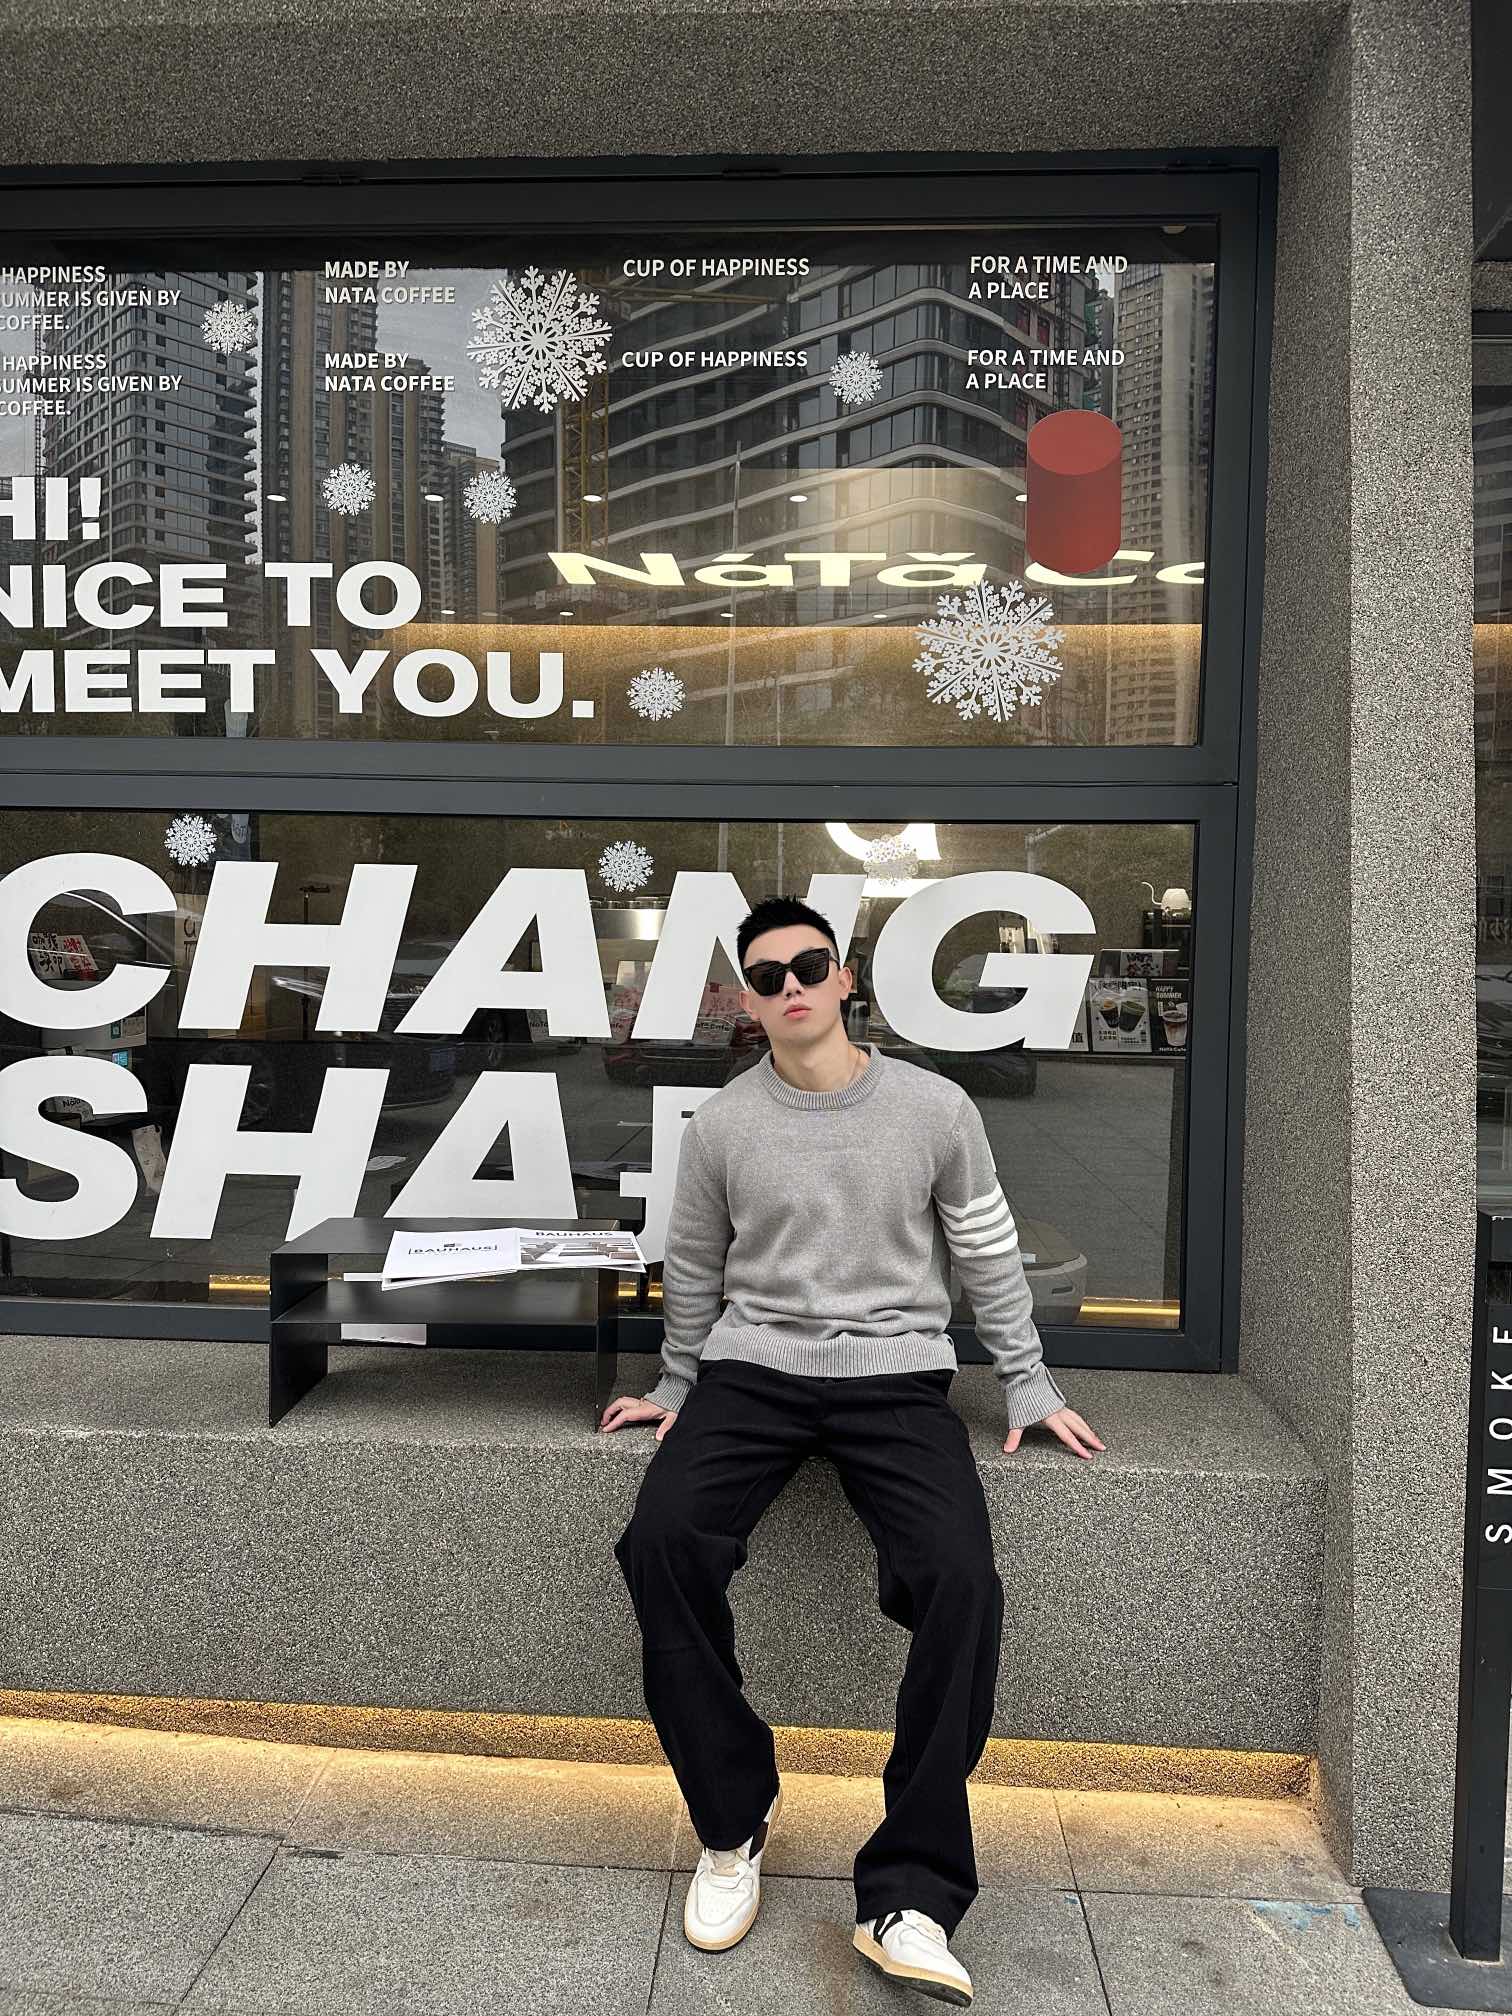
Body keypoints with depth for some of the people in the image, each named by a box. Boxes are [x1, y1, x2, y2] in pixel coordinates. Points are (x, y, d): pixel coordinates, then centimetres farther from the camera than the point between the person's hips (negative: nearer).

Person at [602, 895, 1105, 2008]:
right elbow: (692, 1275, 16)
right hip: (752, 1368, 1)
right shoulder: (719, 1124, 3)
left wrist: (1028, 1385, 12)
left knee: (962, 1580, -26)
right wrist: (675, 1388, 21)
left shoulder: (937, 1108, 0)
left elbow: (988, 1255, 10)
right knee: (662, 1542, -24)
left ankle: (910, 1897, -13)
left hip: (896, 1373, -1)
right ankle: (735, 1820, -2)